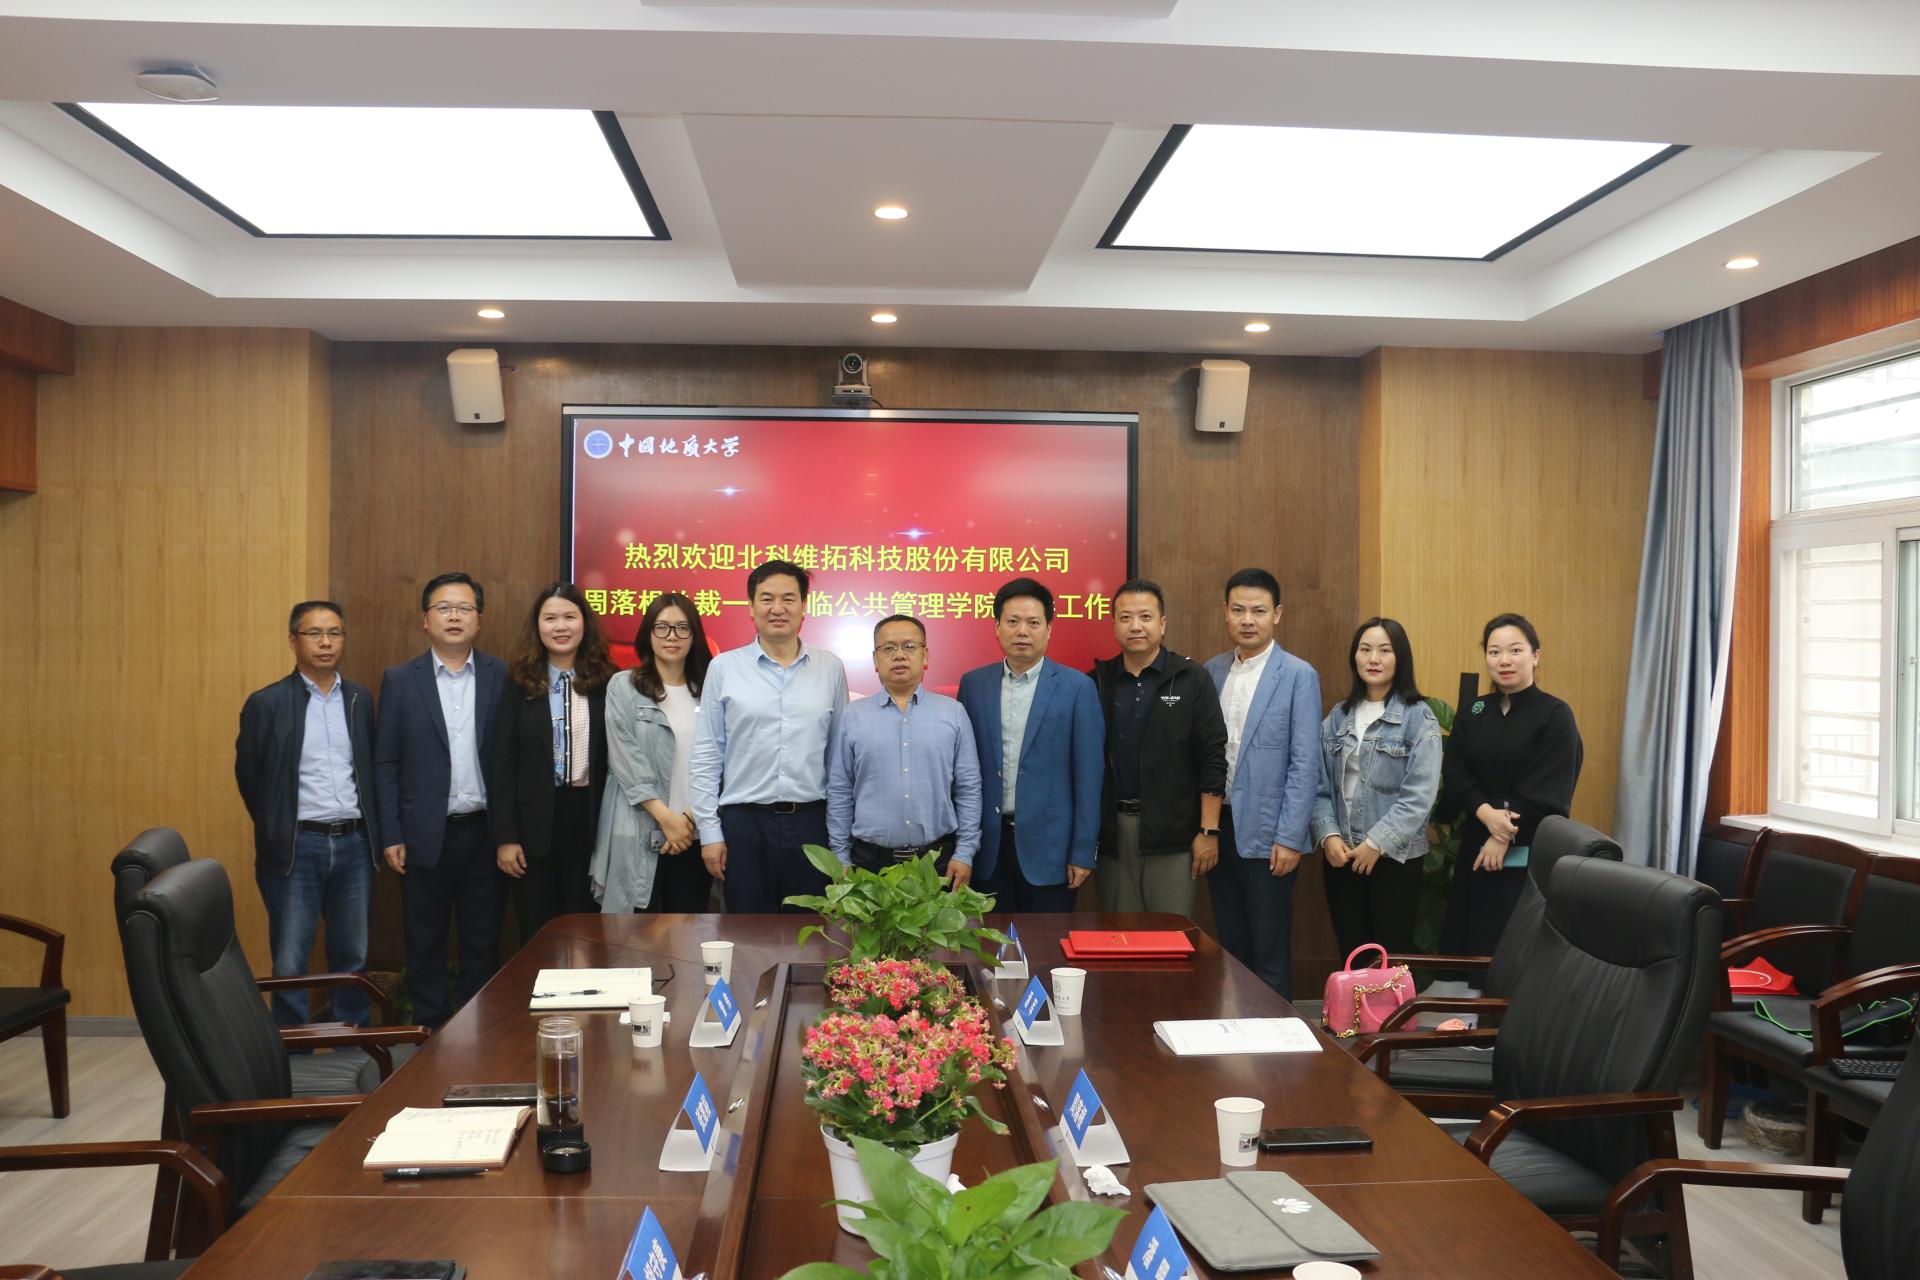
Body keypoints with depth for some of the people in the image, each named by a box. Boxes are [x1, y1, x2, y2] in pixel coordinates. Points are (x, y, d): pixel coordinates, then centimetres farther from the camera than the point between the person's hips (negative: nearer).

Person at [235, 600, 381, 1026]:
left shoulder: (360, 700, 8)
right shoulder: (266, 703, -3)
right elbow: (248, 776, 4)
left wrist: (371, 832, 9)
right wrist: (277, 827, 8)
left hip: (354, 843, 3)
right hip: (297, 846, -3)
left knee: (353, 957, 12)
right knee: (290, 962, 2)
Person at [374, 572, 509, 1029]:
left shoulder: (502, 677, 1)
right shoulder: (400, 680, 2)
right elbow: (385, 764, 2)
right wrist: (391, 836, -4)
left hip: (485, 831, 0)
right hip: (426, 835, 0)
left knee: (483, 941, 9)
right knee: (425, 943, 10)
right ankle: (429, 1031, 24)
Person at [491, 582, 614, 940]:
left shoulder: (608, 682, 2)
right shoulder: (519, 684, -1)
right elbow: (501, 765, -2)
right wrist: (505, 837, -7)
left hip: (589, 818, 1)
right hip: (535, 821, -1)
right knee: (536, 933, 8)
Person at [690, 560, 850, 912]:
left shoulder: (831, 668, 5)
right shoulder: (724, 667, 1)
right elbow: (706, 755, 2)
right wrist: (710, 831, -2)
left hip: (812, 822, 1)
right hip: (744, 821, -1)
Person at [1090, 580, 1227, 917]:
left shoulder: (1192, 679, -1)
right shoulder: (1098, 682, 5)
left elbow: (1212, 758, -3)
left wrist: (1208, 831, -7)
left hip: (1172, 832, -2)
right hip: (1113, 830, 2)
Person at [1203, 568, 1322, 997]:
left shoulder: (1299, 676, -7)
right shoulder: (1212, 671, 8)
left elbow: (1305, 765, -10)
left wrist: (1289, 839, -14)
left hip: (1266, 835, -5)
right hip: (1218, 827, 5)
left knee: (1270, 955, 2)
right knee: (1231, 949, 14)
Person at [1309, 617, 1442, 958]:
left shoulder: (1419, 718, -6)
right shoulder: (1338, 716, 7)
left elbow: (1419, 795, -14)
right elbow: (1320, 785, 5)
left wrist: (1377, 844, -17)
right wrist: (1327, 835, -9)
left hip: (1395, 857, -4)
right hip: (1341, 855, 4)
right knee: (1351, 956, 11)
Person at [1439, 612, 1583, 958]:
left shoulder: (1556, 715, -5)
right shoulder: (1471, 713, 9)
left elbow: (1548, 791, -11)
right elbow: (1454, 774, 1)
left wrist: (1505, 836, -14)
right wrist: (1485, 813, -16)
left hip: (1530, 854, -4)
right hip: (1476, 846, 4)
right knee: (1471, 945, 5)